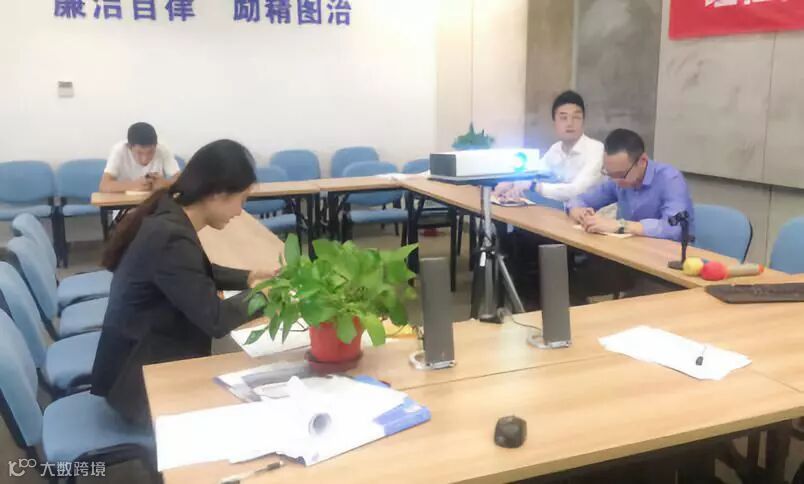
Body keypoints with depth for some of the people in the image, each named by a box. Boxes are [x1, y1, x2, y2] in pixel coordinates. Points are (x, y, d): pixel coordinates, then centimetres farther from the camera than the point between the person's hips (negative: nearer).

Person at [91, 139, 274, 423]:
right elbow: (214, 320, -25)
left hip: (147, 355, 8)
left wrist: (246, 278, 4)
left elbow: (197, 273, 16)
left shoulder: (170, 214, -2)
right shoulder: (172, 238, -30)